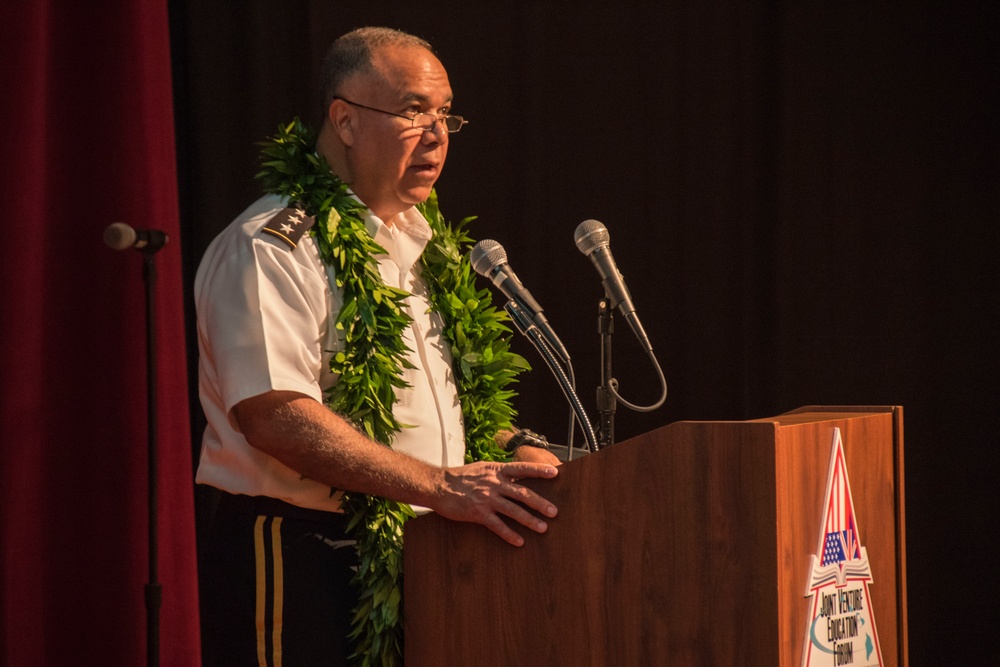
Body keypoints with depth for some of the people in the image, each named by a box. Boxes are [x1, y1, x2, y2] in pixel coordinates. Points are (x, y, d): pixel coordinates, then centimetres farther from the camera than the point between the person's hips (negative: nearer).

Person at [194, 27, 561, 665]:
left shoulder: (418, 244, 17)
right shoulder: (269, 248, -13)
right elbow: (274, 416, -25)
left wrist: (516, 453, 4)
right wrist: (441, 486, -29)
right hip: (297, 567, -8)